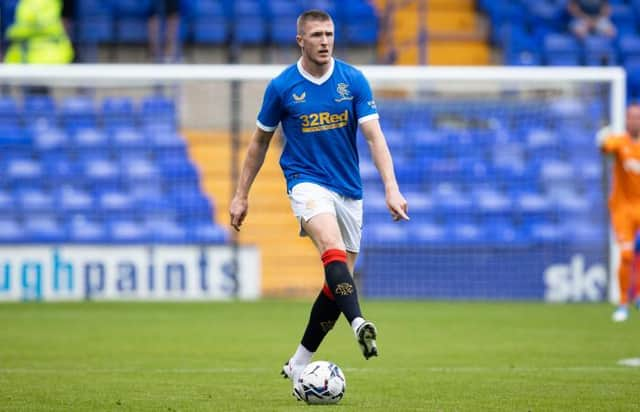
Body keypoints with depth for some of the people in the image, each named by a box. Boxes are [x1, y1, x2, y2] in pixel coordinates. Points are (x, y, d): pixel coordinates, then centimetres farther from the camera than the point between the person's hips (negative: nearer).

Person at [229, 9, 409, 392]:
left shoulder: (354, 80, -2)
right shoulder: (282, 87, -4)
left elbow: (374, 135, -8)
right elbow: (260, 141, 8)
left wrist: (392, 188, -19)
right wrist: (241, 195, 10)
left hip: (349, 189, 3)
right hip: (307, 182, -3)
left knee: (339, 280, 4)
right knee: (332, 247, -32)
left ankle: (299, 364, 17)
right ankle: (359, 323, -51)